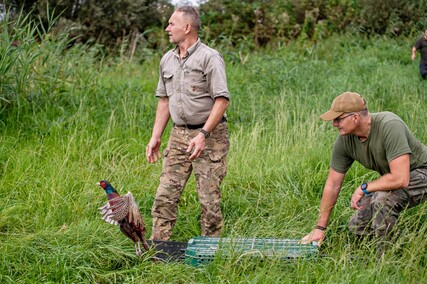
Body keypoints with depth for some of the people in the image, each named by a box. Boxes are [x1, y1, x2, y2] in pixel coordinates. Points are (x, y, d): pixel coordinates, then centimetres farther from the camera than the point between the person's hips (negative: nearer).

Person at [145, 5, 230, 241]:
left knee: (209, 196, -2)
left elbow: (222, 100, -15)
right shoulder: (167, 60, 13)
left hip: (210, 135, -6)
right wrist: (155, 137, 12)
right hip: (178, 135, 6)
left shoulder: (209, 57, -9)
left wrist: (203, 135, -23)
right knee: (165, 194, 1)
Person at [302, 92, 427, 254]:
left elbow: (400, 179, -38)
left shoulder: (389, 127, -34)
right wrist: (320, 227, 0)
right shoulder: (345, 139, -13)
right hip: (392, 178, 8)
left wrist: (364, 188, -23)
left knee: (382, 198, -33)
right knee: (357, 226, 0)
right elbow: (333, 185, -3)